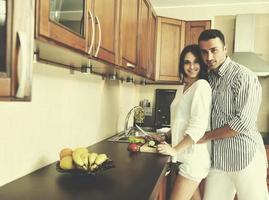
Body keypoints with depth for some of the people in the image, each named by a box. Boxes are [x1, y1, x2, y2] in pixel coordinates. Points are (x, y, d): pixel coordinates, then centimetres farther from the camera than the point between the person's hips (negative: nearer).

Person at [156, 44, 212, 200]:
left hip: (194, 157, -8)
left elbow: (198, 125, -20)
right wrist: (166, 138, 13)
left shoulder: (201, 85, -12)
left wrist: (175, 150, -17)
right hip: (186, 156, 8)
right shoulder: (182, 89, 13)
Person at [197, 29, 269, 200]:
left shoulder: (243, 77, -13)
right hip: (218, 158, 6)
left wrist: (207, 136, -10)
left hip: (245, 157, -6)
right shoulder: (209, 78, 9)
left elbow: (244, 123, -19)